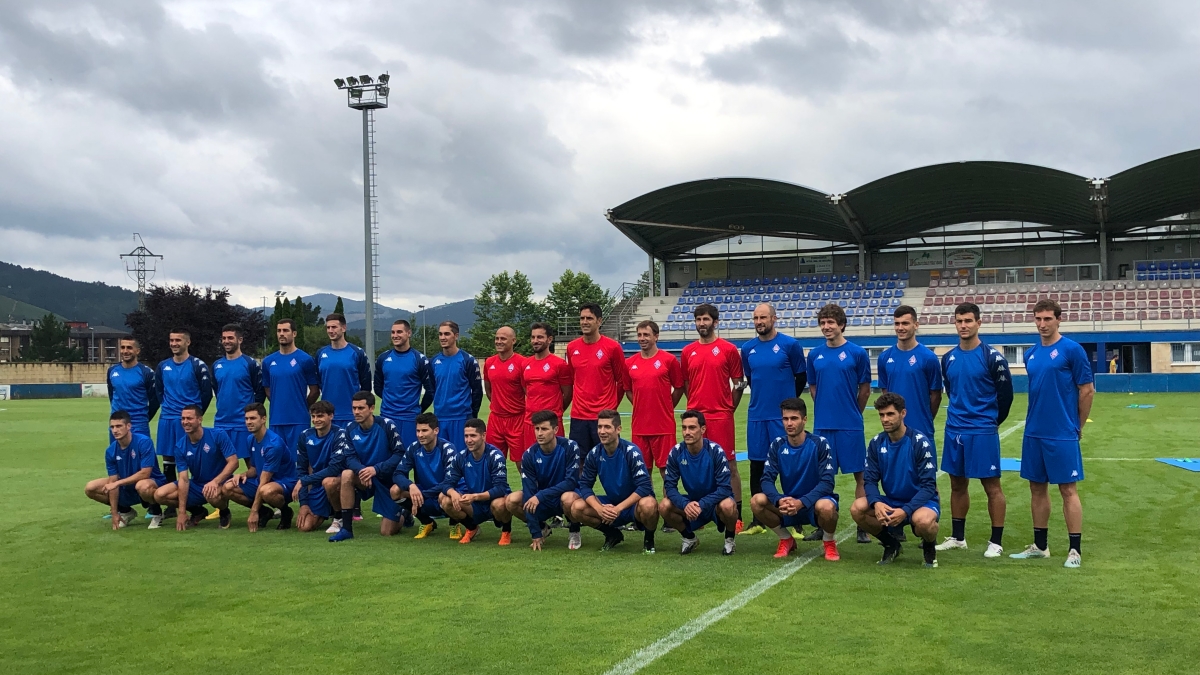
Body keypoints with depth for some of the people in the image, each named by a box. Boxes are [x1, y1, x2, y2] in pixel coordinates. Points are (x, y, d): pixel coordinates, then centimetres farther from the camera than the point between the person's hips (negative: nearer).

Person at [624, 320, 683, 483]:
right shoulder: (630, 363, 6)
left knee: (665, 468, -1)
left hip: (664, 425, -3)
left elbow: (679, 388, 5)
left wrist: (666, 408, 3)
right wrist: (640, 406, 8)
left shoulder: (669, 360, -3)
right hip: (639, 426, 4)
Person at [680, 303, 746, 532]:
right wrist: (696, 406, 10)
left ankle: (737, 516, 4)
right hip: (695, 417, 3)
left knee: (729, 465, 0)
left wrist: (729, 409, 1)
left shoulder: (728, 349, -1)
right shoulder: (687, 352, 8)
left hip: (721, 417, -3)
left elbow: (738, 383, 3)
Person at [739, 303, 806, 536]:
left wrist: (788, 401, 8)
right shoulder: (748, 348, 6)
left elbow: (801, 377, 3)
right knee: (756, 467, 7)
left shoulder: (789, 345, -6)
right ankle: (758, 521, 16)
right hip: (756, 416, 4)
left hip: (783, 416, -4)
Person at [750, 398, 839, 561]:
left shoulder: (820, 444, -13)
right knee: (757, 501, -22)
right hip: (789, 505, 3)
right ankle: (786, 539, 4)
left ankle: (829, 542, -3)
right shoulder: (777, 445, -4)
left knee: (826, 506, -38)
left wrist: (801, 502, -32)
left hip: (815, 502, -3)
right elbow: (766, 480, -9)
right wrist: (779, 500, -30)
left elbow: (827, 482, -19)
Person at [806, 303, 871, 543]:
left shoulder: (857, 353, -4)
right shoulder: (815, 354, 6)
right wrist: (826, 411, 13)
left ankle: (863, 527, 7)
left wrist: (851, 414, 9)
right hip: (822, 425, 3)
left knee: (859, 474, 1)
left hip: (850, 425, -3)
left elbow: (865, 389, 3)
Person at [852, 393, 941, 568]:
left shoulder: (920, 442, -16)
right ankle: (891, 544, 5)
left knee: (922, 520, -39)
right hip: (891, 502, 4)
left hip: (921, 502, -4)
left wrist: (905, 510, -33)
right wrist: (876, 503, -27)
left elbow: (929, 486, -19)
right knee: (857, 508, -23)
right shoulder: (876, 443, -3)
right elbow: (870, 480, -4)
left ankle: (929, 546, 0)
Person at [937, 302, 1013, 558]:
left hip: (983, 432, -5)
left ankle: (996, 542, 8)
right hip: (954, 431, 5)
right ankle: (957, 537, 23)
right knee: (957, 484, 13)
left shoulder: (992, 357, -9)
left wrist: (992, 421, 7)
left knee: (992, 486, 1)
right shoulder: (948, 358, 7)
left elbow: (1006, 394, -2)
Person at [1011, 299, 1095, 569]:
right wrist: (1038, 420, 13)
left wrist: (1077, 427, 1)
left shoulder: (1071, 350, -8)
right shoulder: (1031, 354, 9)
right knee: (1037, 488, 12)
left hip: (1062, 435, -6)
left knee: (1068, 489, -2)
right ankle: (1040, 546, 23)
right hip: (1034, 433, 6)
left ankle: (1074, 550, 6)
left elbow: (1087, 390, -6)